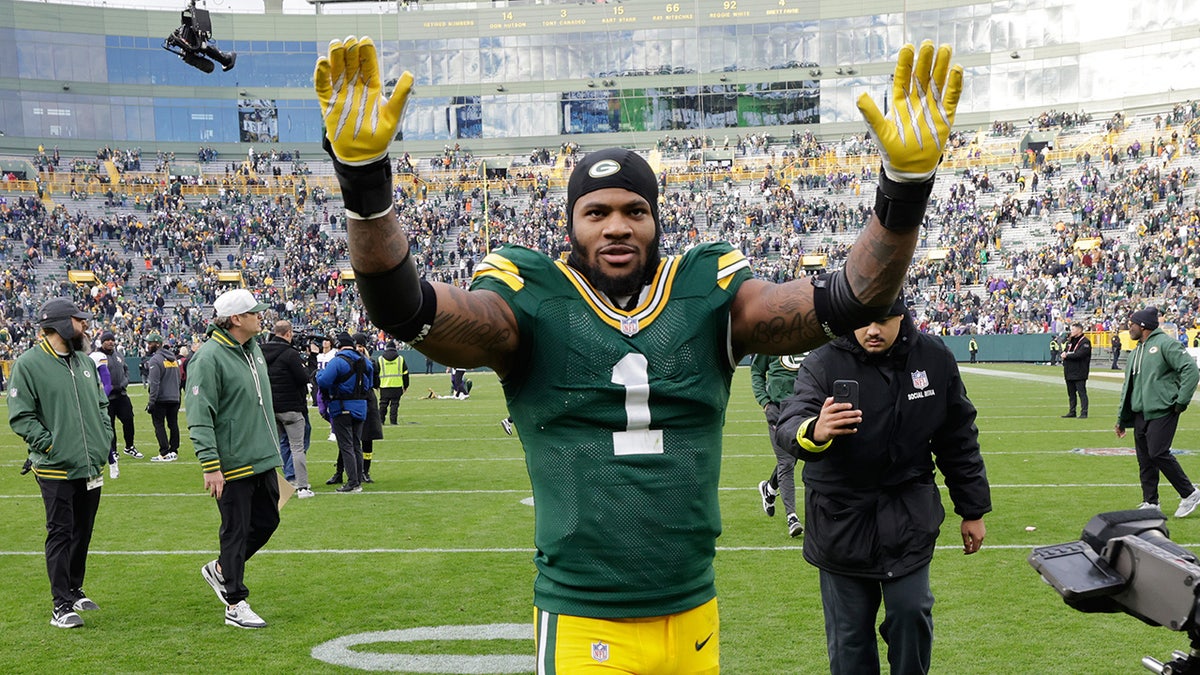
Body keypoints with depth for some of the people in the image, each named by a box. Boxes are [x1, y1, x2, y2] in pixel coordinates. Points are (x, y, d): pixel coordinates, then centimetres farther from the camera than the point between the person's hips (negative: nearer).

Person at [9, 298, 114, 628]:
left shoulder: (85, 362, 12)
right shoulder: (28, 364, -10)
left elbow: (102, 405, 20)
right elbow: (20, 416, -12)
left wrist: (106, 439, 8)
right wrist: (49, 445, -16)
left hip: (91, 466, 7)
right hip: (57, 469, -7)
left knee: (83, 532, 15)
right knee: (60, 534, -4)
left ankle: (74, 591, 30)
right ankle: (62, 605, 1)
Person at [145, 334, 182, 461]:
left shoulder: (156, 359, -13)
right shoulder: (173, 358, 12)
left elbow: (154, 383, -18)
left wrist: (151, 402, -16)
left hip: (161, 399, -7)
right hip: (174, 398, 7)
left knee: (159, 425, -2)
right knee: (173, 424, 11)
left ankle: (164, 453, -7)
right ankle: (174, 451, 14)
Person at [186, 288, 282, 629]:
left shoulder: (253, 349, 11)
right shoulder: (209, 358, -16)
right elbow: (199, 418, -19)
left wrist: (271, 447, 23)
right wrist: (210, 465, -23)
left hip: (263, 459, 9)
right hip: (232, 464, -9)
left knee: (267, 521, 15)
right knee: (236, 531, 0)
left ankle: (220, 569, 35)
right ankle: (235, 605, 11)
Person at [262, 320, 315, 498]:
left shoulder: (261, 352, 4)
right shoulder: (290, 354, -15)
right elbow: (304, 378, -15)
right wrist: (304, 367, 4)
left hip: (269, 407, 6)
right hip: (290, 406, -6)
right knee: (297, 447, -1)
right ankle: (302, 487, -2)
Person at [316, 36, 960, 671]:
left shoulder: (708, 297, 2)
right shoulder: (533, 305, -4)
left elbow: (851, 299, -8)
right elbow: (401, 307, -19)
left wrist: (906, 182, -24)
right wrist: (363, 172, -34)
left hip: (695, 619, 3)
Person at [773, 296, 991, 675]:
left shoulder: (934, 359, -4)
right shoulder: (824, 364, -14)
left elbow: (958, 439, 7)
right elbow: (789, 425, -30)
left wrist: (973, 510, 11)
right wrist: (813, 432, -54)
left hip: (909, 518, 2)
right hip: (841, 519, -1)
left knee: (911, 613, 4)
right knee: (849, 632, 6)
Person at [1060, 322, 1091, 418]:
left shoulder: (1085, 342, -8)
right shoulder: (1070, 341, 18)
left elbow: (1079, 355, -20)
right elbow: (1064, 352, 15)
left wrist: (1067, 355, -13)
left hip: (1079, 373, -8)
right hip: (1069, 372, 8)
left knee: (1082, 392, -7)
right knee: (1071, 393, 12)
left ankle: (1084, 413, -7)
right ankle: (1071, 412, 19)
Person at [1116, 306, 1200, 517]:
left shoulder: (1164, 344, -7)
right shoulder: (1135, 353, 20)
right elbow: (1128, 386, 24)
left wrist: (1181, 402, -15)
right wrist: (1121, 419, 21)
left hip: (1162, 412, -8)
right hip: (1140, 414, 8)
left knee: (1158, 453, -14)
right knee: (1144, 459, 7)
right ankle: (1150, 503, 13)